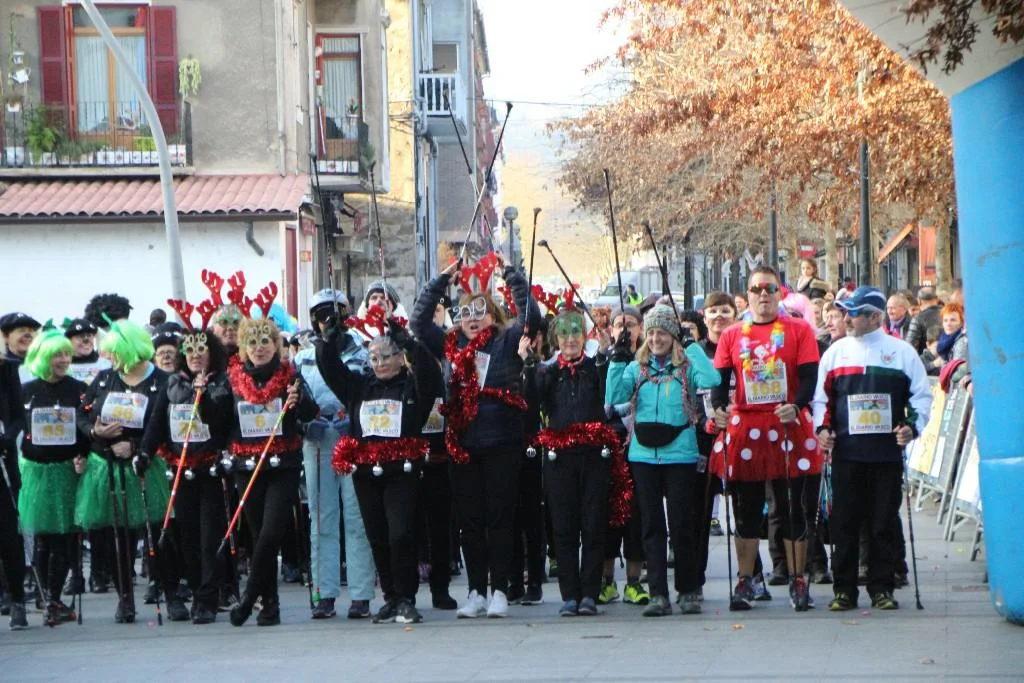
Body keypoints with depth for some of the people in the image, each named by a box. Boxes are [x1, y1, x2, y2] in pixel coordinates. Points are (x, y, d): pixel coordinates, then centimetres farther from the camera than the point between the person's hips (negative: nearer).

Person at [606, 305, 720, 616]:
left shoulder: (686, 366, 2)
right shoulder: (636, 368, 10)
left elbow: (712, 381, -19)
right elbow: (614, 398, -3)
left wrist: (692, 347, -13)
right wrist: (618, 361, -8)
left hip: (680, 454, -3)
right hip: (644, 456, 3)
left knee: (681, 525, 0)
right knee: (652, 526, 2)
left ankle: (688, 592, 12)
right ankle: (658, 594, 3)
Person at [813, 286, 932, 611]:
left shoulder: (902, 352, 5)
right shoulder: (836, 351, 11)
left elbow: (922, 395, 7)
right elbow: (822, 396, 13)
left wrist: (913, 426, -8)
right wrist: (822, 427, -2)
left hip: (887, 451, -1)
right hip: (846, 451, 1)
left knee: (884, 523, 2)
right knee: (844, 523, 1)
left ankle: (882, 588, 10)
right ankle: (844, 589, 7)